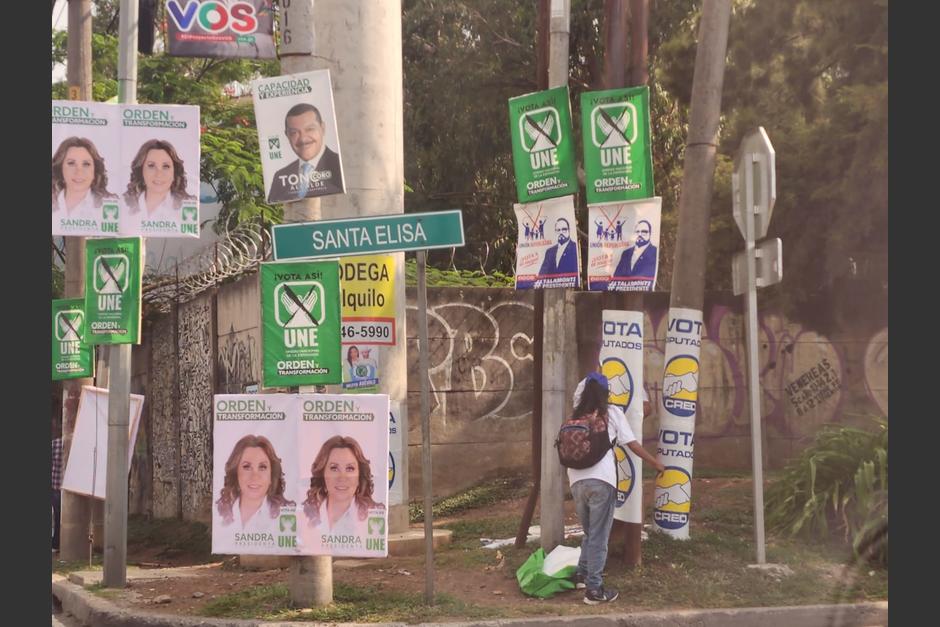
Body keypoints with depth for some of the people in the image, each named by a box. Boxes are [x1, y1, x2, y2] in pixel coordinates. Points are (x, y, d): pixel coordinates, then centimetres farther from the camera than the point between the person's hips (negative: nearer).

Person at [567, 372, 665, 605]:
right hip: (602, 480, -4)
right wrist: (655, 462, 20)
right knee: (599, 537, 1)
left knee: (590, 533, 24)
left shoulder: (577, 416, 15)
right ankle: (594, 590, 1)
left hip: (577, 480, 4)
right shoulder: (612, 413, 8)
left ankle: (582, 575, 23)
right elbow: (632, 444, 9)